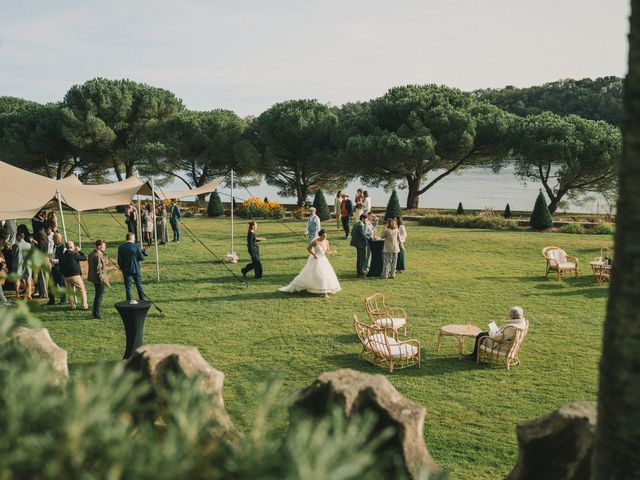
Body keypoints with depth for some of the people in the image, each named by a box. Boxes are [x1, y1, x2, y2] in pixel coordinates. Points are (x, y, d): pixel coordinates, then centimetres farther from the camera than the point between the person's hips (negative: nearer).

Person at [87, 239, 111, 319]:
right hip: (99, 279, -10)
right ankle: (96, 314, 5)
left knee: (97, 295, 21)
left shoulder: (91, 254, 10)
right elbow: (99, 270, -24)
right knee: (99, 296, -1)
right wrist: (104, 281, -21)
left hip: (94, 278, 10)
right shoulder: (98, 255, -21)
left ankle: (94, 312, 31)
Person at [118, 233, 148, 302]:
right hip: (136, 269, 0)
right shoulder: (136, 246, -10)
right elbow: (141, 258, -7)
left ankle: (129, 301, 6)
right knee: (139, 285, 12)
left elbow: (119, 260, -3)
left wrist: (122, 268, 12)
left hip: (126, 270, 0)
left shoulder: (121, 247, -5)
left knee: (128, 286, 6)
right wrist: (144, 253, 13)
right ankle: (142, 300, 19)